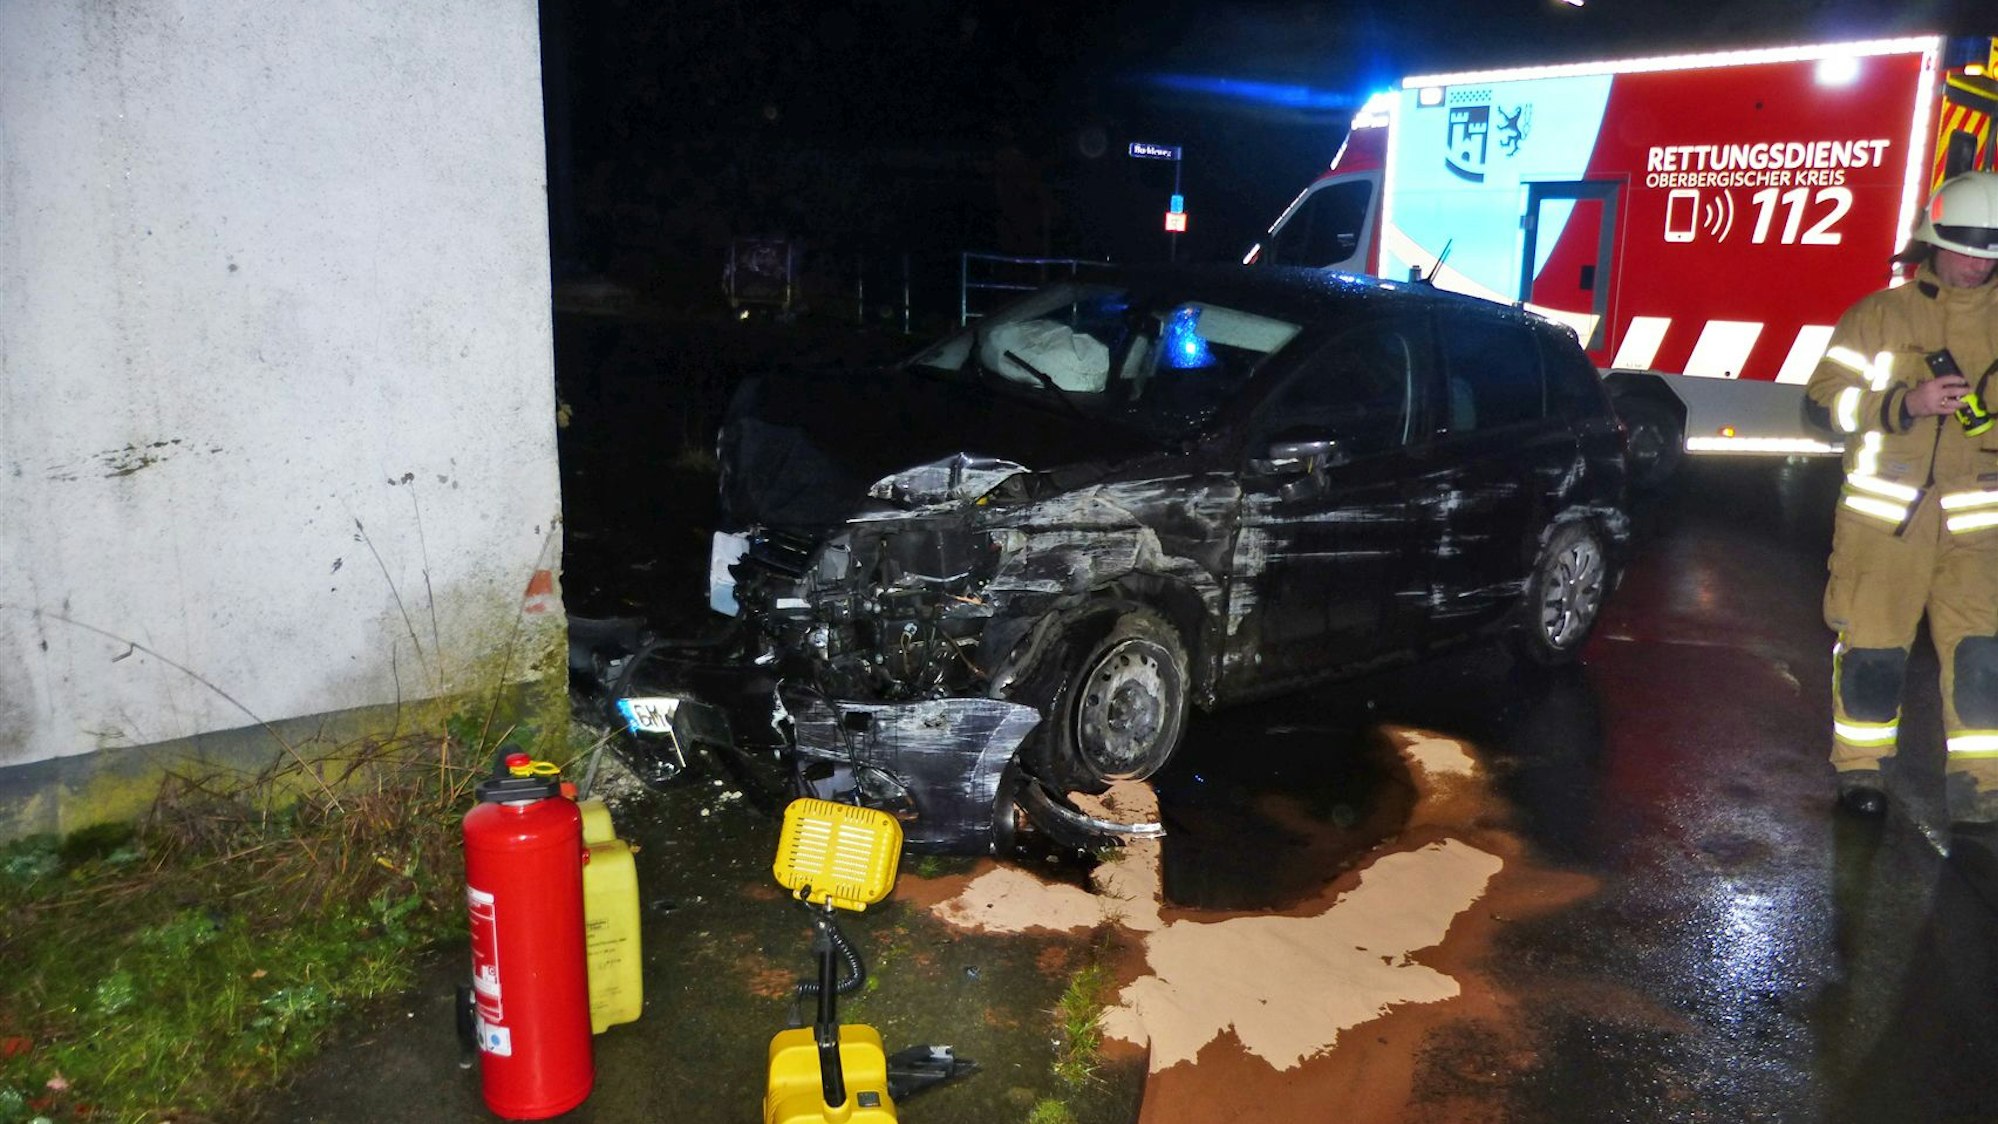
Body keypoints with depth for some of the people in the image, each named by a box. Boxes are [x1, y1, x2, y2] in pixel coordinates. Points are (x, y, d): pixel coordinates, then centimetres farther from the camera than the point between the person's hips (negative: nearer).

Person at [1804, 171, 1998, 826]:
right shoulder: (1880, 314, 3)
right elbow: (1825, 396, -3)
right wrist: (1905, 403, -16)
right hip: (1886, 513, -2)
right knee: (1872, 646, 4)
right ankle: (1860, 768, 19)